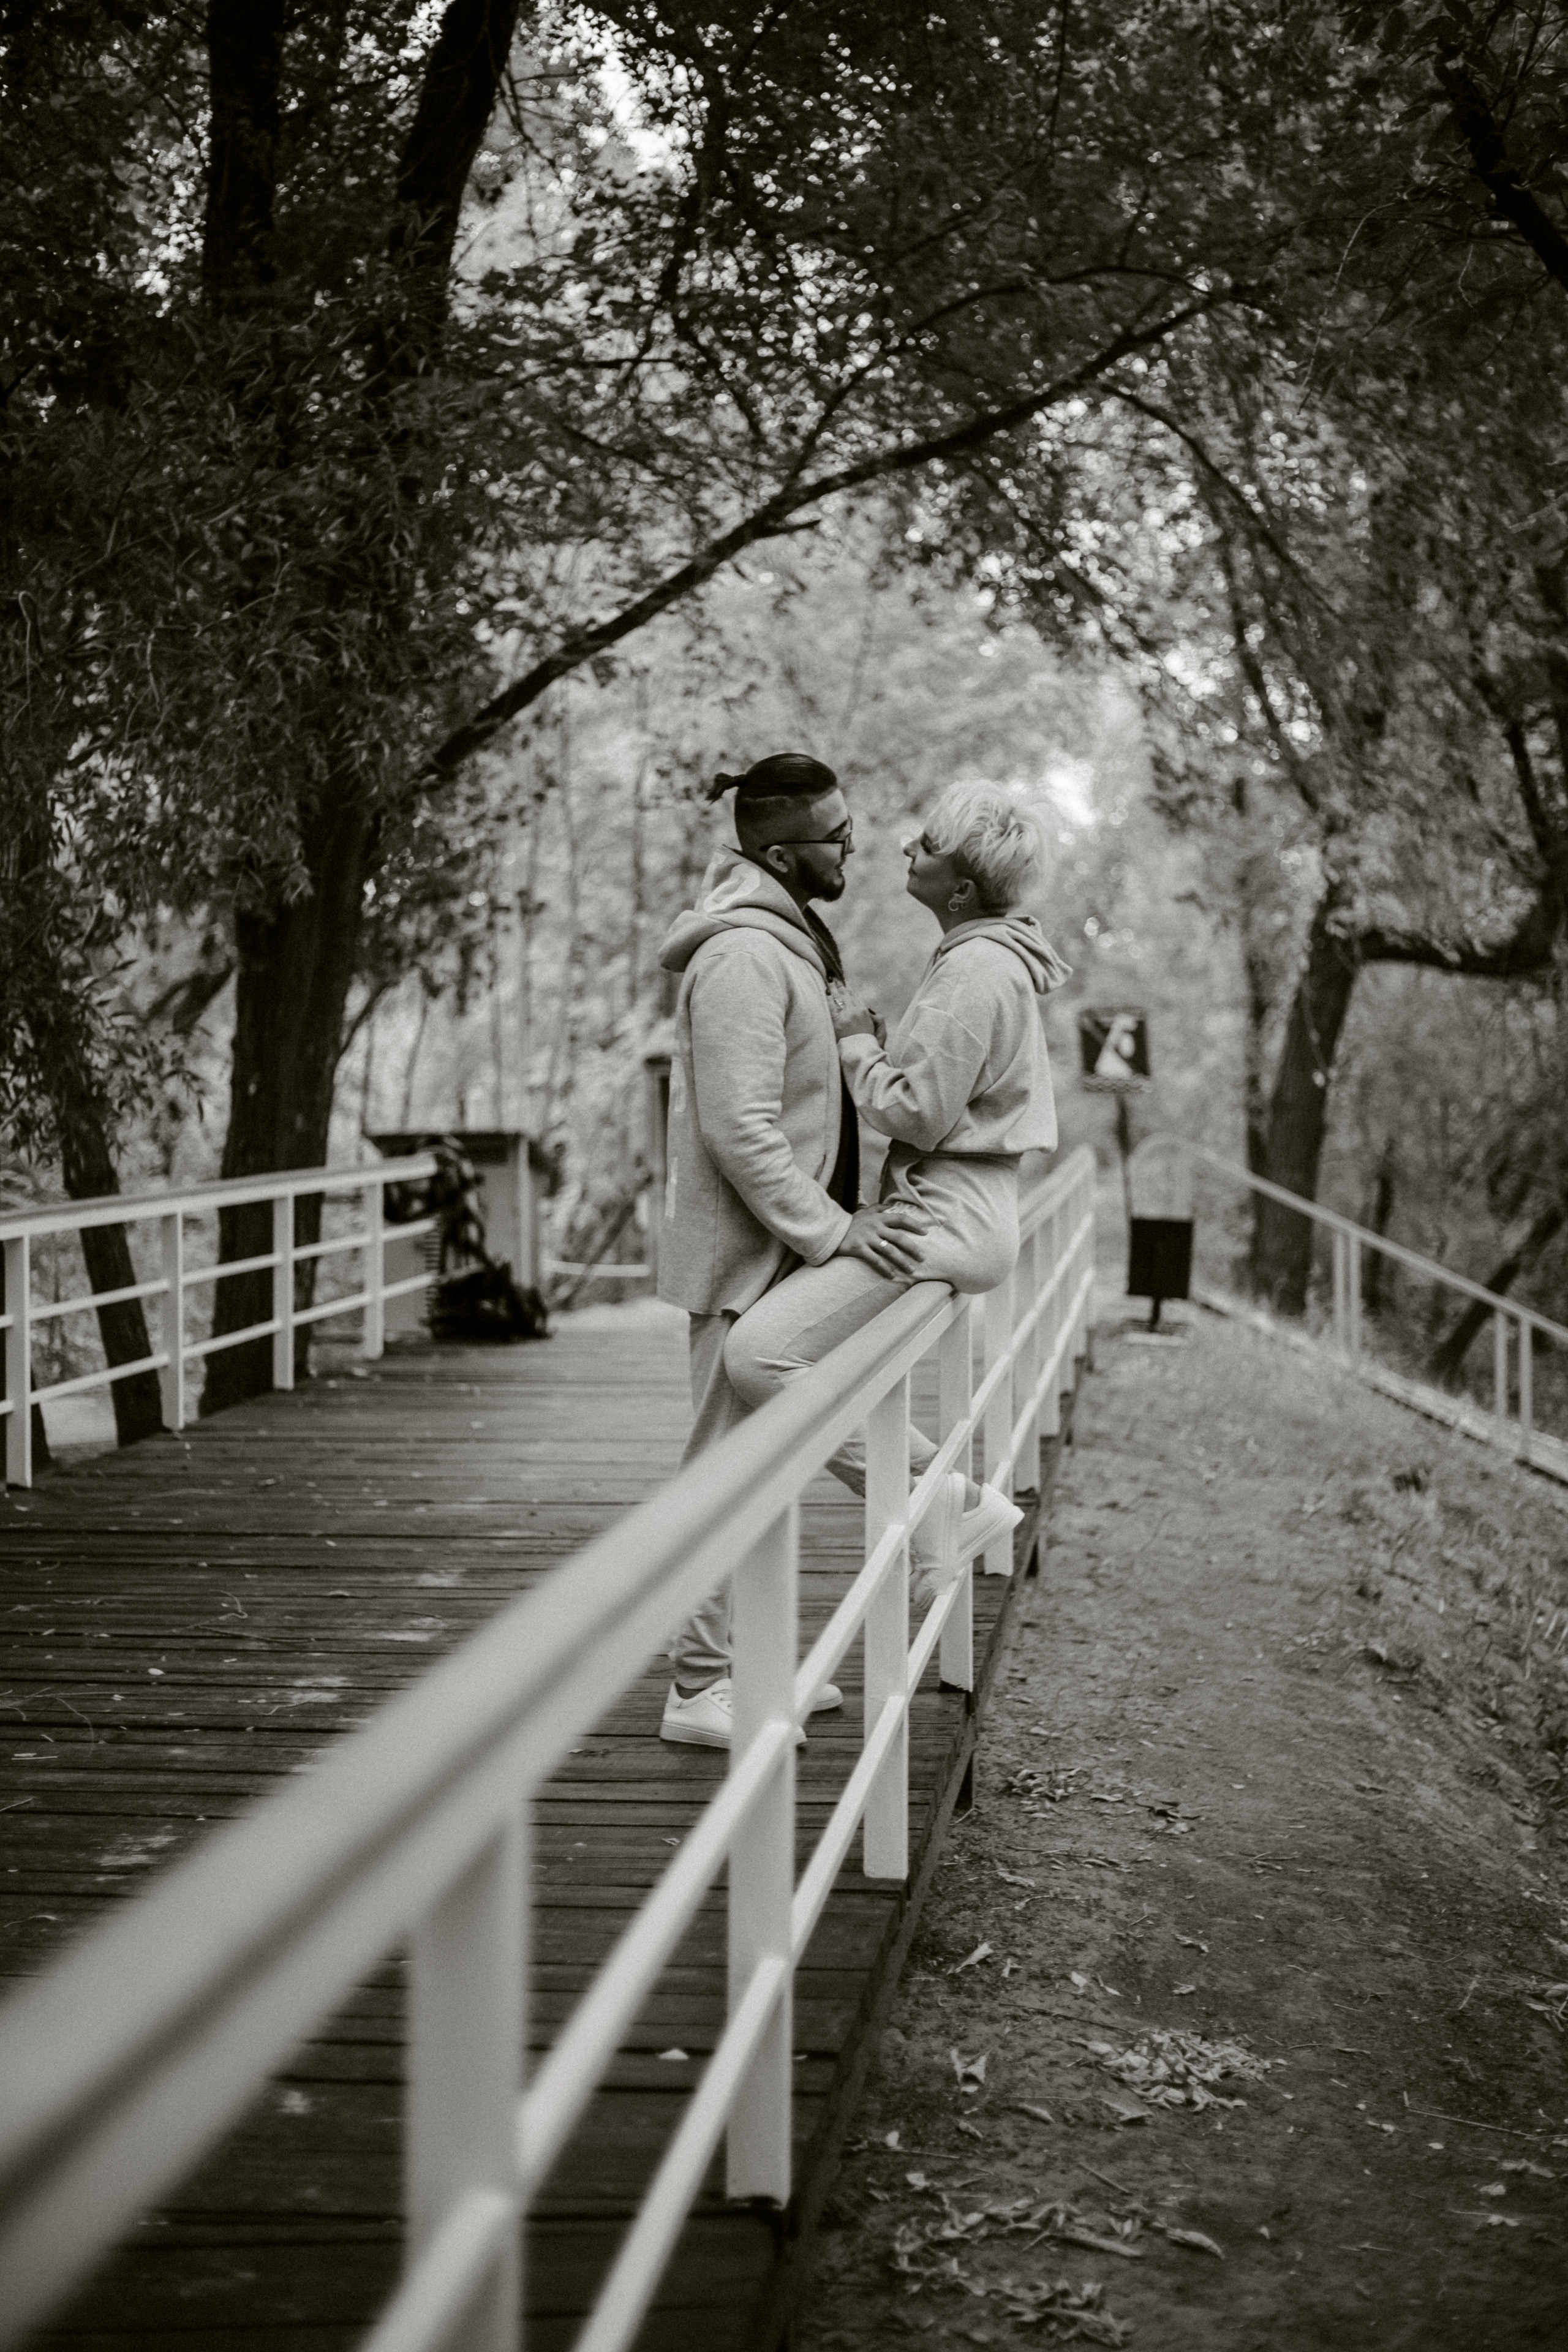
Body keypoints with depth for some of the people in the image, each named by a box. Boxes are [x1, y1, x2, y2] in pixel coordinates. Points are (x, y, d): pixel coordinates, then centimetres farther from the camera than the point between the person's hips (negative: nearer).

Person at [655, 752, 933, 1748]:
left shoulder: (790, 938, 14)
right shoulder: (742, 957, -20)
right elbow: (741, 1132, -24)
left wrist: (842, 1217, 13)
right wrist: (832, 1229, -23)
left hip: (785, 1251, 10)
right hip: (746, 1255, -10)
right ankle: (701, 1688, 1)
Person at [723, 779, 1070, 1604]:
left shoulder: (977, 970, -16)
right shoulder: (990, 955, 16)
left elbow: (915, 1113, -18)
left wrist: (856, 1042, -5)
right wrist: (873, 1041, 11)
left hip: (945, 1218, -11)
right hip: (959, 1208, 11)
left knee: (758, 1353, -20)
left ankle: (930, 1489, -12)